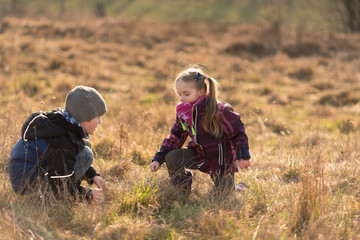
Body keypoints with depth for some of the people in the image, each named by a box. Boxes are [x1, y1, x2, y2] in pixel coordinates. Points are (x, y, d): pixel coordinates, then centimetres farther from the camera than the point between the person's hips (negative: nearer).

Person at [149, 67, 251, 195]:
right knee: (171, 158, -17)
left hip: (221, 160, -5)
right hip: (199, 155, 5)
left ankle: (239, 188, 39)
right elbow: (175, 137, 2)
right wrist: (158, 158, -6)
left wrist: (243, 156, -20)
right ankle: (182, 191, 5)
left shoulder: (220, 111, -24)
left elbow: (238, 132, -16)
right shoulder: (183, 113, -6)